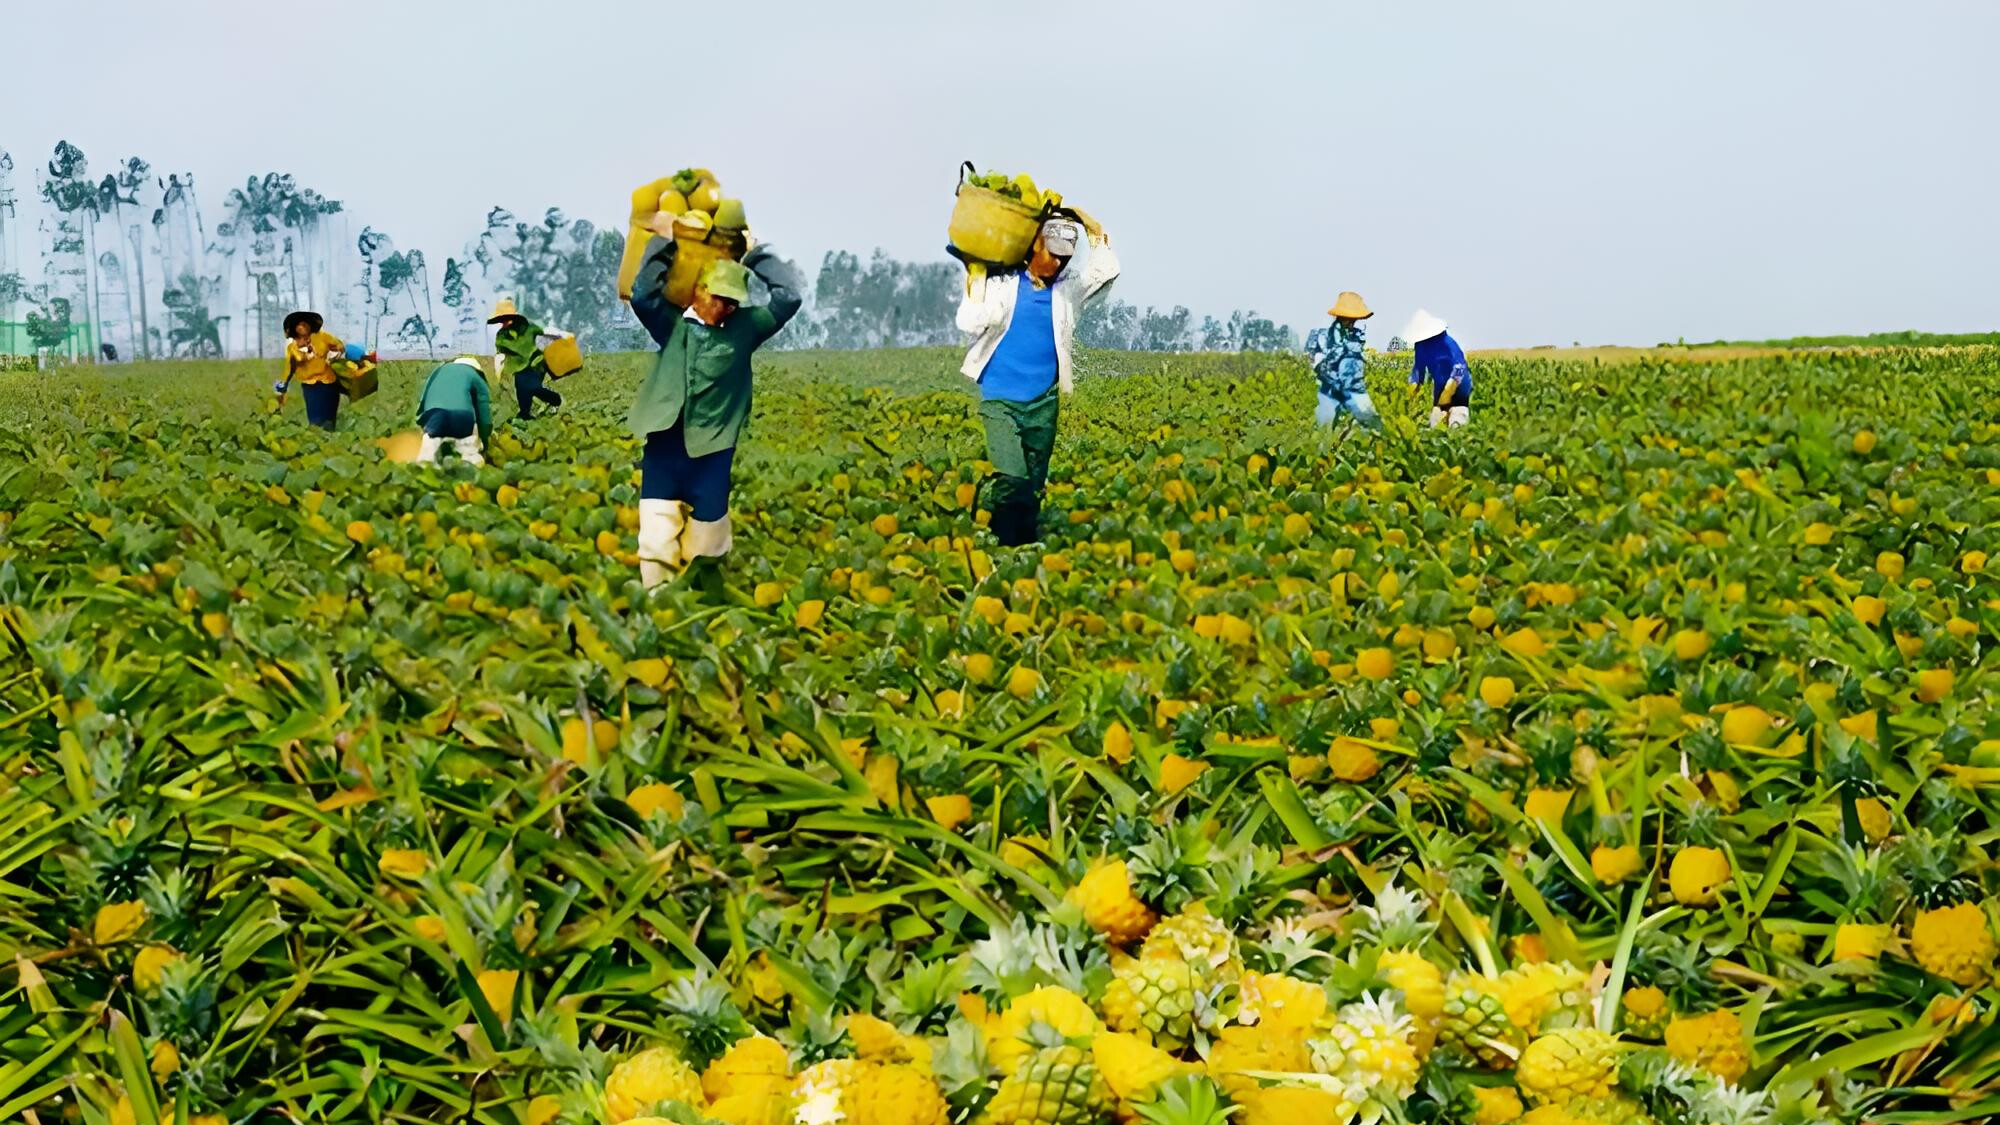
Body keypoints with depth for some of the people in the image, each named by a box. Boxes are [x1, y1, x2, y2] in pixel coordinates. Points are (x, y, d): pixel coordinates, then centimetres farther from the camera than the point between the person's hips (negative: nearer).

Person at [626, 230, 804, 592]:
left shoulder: (744, 328, 3)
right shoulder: (672, 324, 3)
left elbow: (791, 294, -3)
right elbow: (643, 293, -13)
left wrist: (753, 253, 2)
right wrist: (664, 240, -9)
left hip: (711, 450, 0)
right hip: (663, 444, 0)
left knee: (704, 548, 10)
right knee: (657, 543, -4)